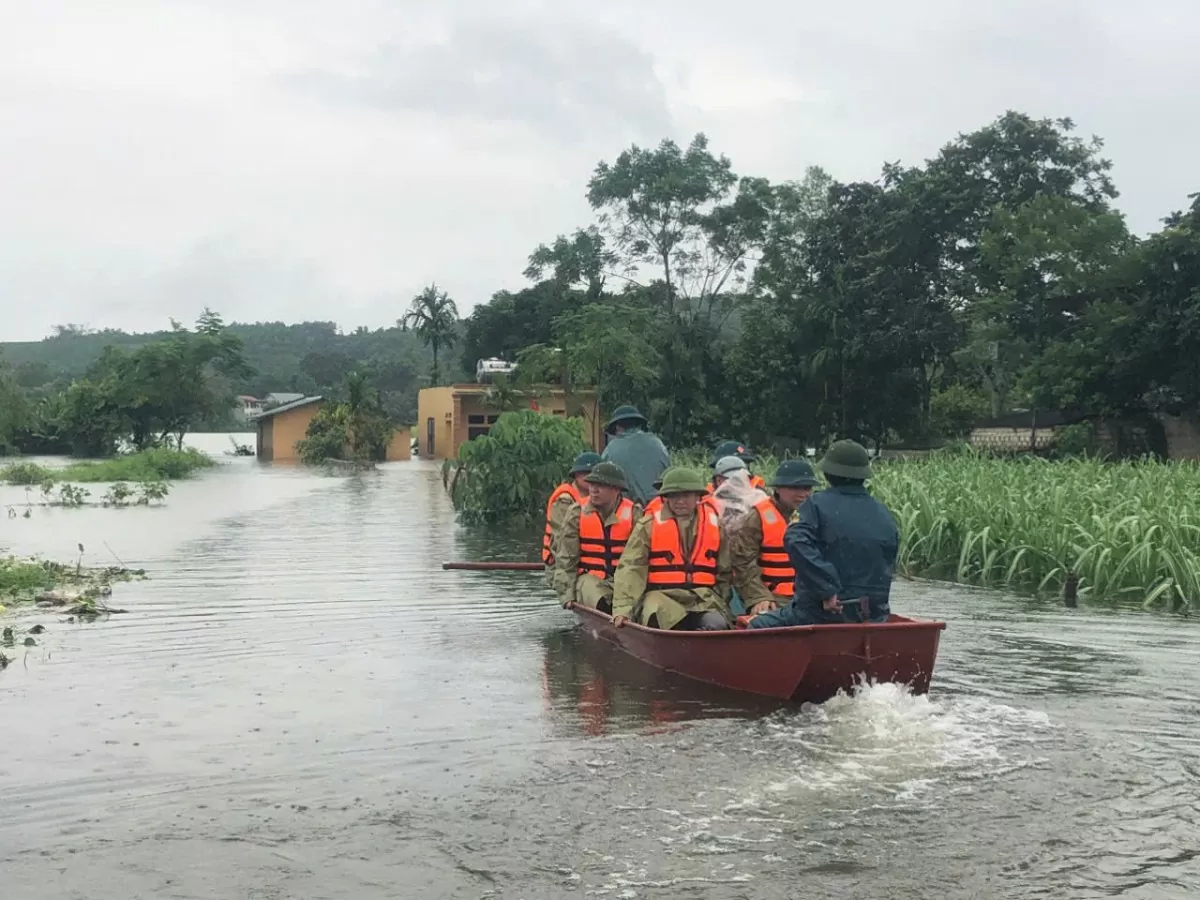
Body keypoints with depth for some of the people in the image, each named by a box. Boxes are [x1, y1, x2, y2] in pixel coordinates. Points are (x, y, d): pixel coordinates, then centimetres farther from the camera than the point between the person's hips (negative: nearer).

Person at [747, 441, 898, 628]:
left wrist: (826, 590, -24)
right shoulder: (884, 515, 6)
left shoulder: (817, 505, -8)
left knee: (757, 627, 10)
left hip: (820, 613, -5)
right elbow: (888, 566, 15)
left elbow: (797, 542, -26)